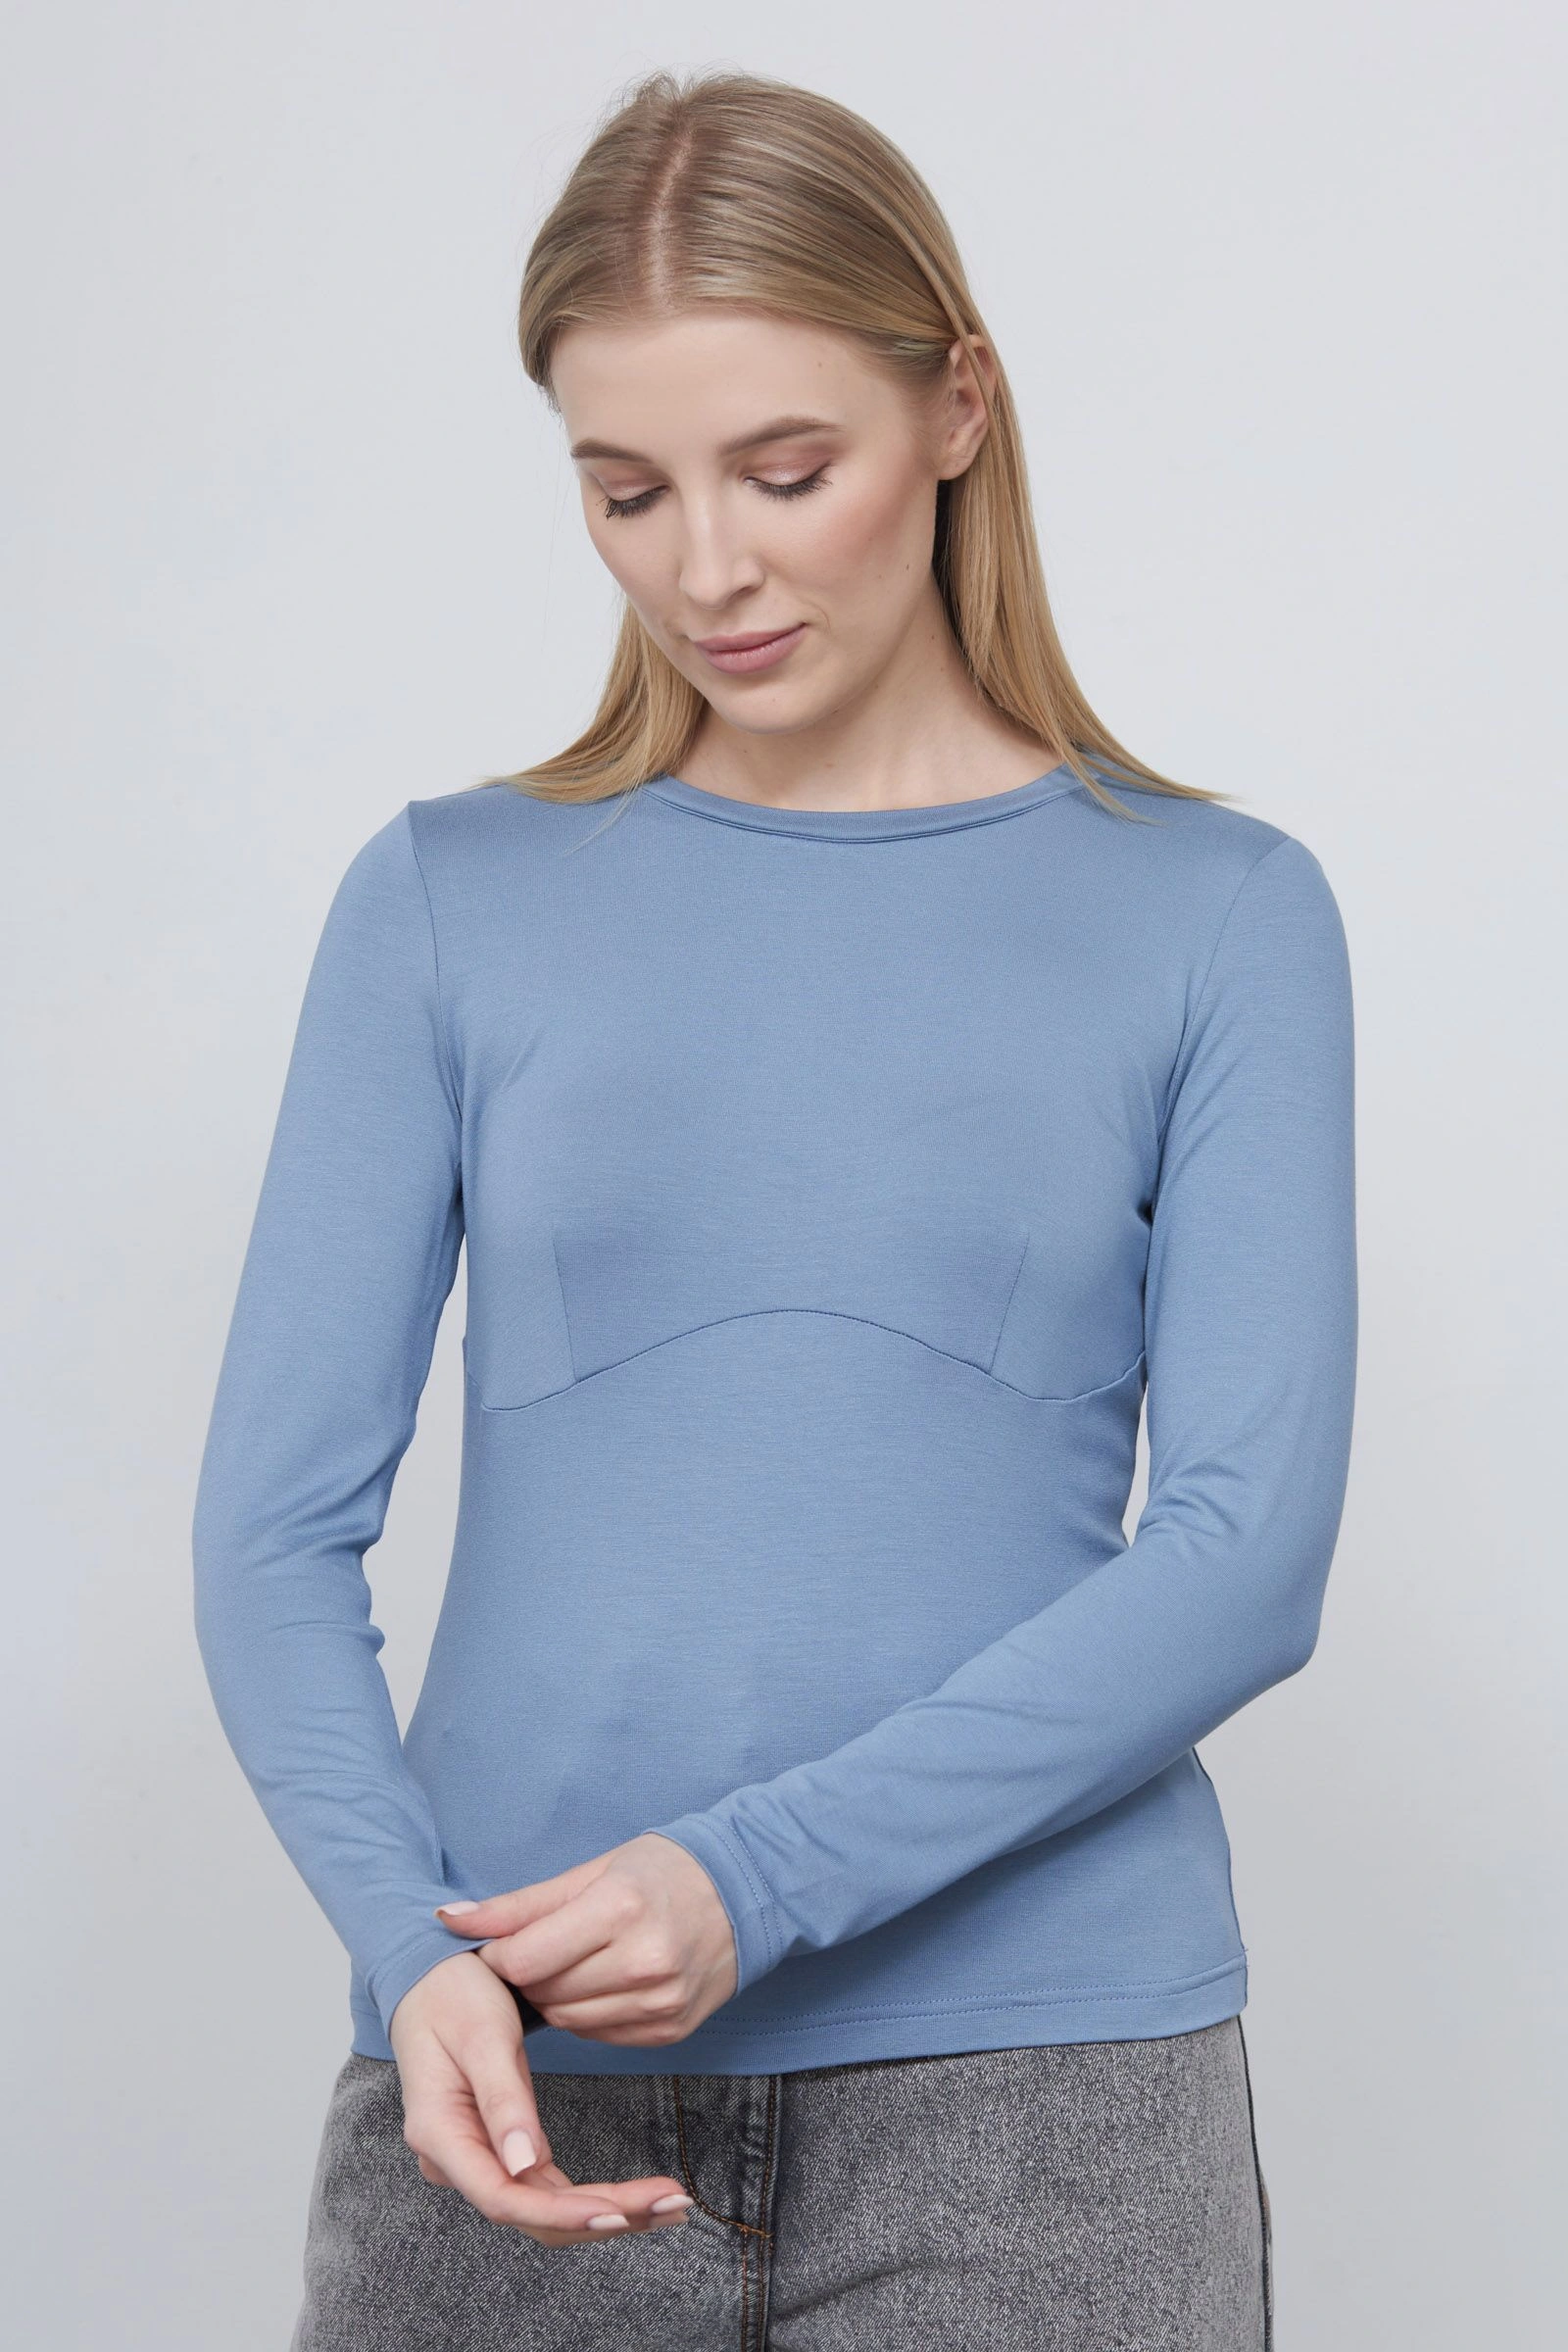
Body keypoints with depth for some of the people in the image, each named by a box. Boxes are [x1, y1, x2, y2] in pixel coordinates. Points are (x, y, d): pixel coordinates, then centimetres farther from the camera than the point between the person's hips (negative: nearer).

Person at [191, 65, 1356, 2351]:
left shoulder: (1213, 915, 1)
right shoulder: (453, 901, 4)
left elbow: (1249, 1544, -6)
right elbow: (280, 1522, 0)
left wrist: (761, 1874, -15)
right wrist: (412, 1948, -17)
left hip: (1036, 2083, -1)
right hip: (516, 2089, 1)